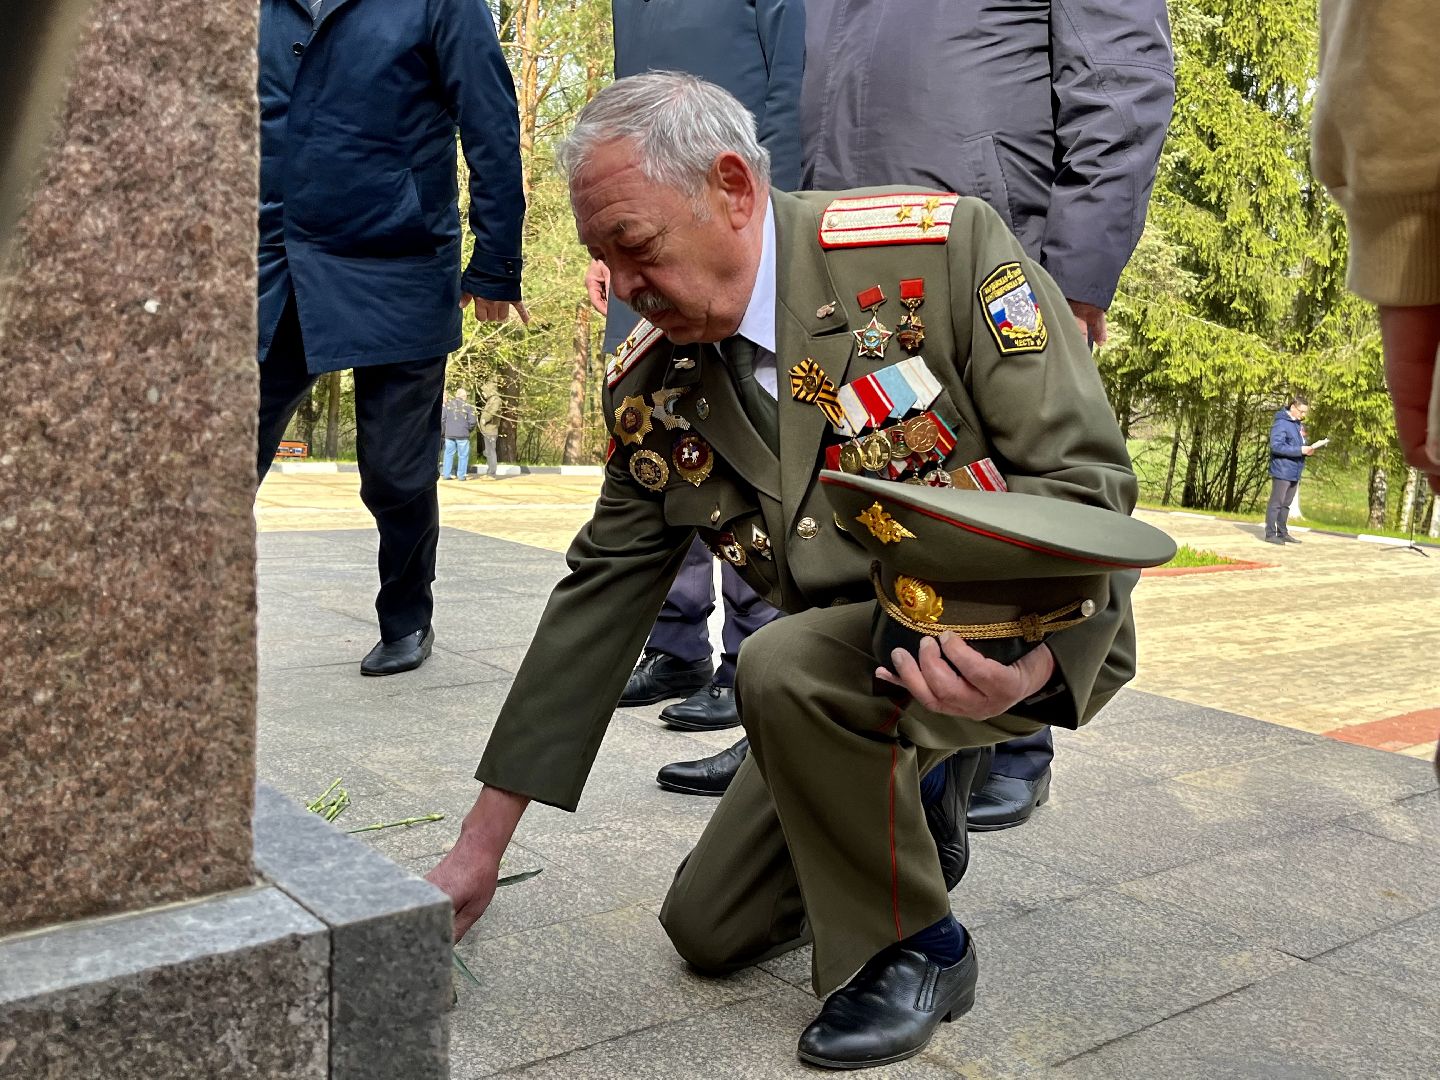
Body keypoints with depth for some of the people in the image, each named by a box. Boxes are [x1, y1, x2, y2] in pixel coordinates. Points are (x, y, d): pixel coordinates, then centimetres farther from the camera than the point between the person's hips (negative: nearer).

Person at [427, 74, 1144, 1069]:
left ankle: (918, 948, -8)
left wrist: (1031, 651, -40)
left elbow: (1087, 475, -19)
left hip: (1042, 635, -5)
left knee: (782, 668, -33)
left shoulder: (943, 247, -20)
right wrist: (482, 846, 0)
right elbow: (598, 600, -1)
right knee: (709, 930, 6)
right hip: (863, 658, 6)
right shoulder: (650, 388, -5)